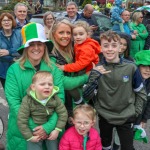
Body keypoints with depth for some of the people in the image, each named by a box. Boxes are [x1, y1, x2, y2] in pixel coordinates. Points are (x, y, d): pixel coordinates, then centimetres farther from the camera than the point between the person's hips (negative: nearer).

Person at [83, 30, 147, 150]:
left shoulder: (131, 67, -11)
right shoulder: (97, 69, -8)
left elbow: (141, 92, 2)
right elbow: (86, 96, -13)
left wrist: (136, 112, -4)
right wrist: (95, 77, -24)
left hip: (126, 117, -1)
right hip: (104, 117, 1)